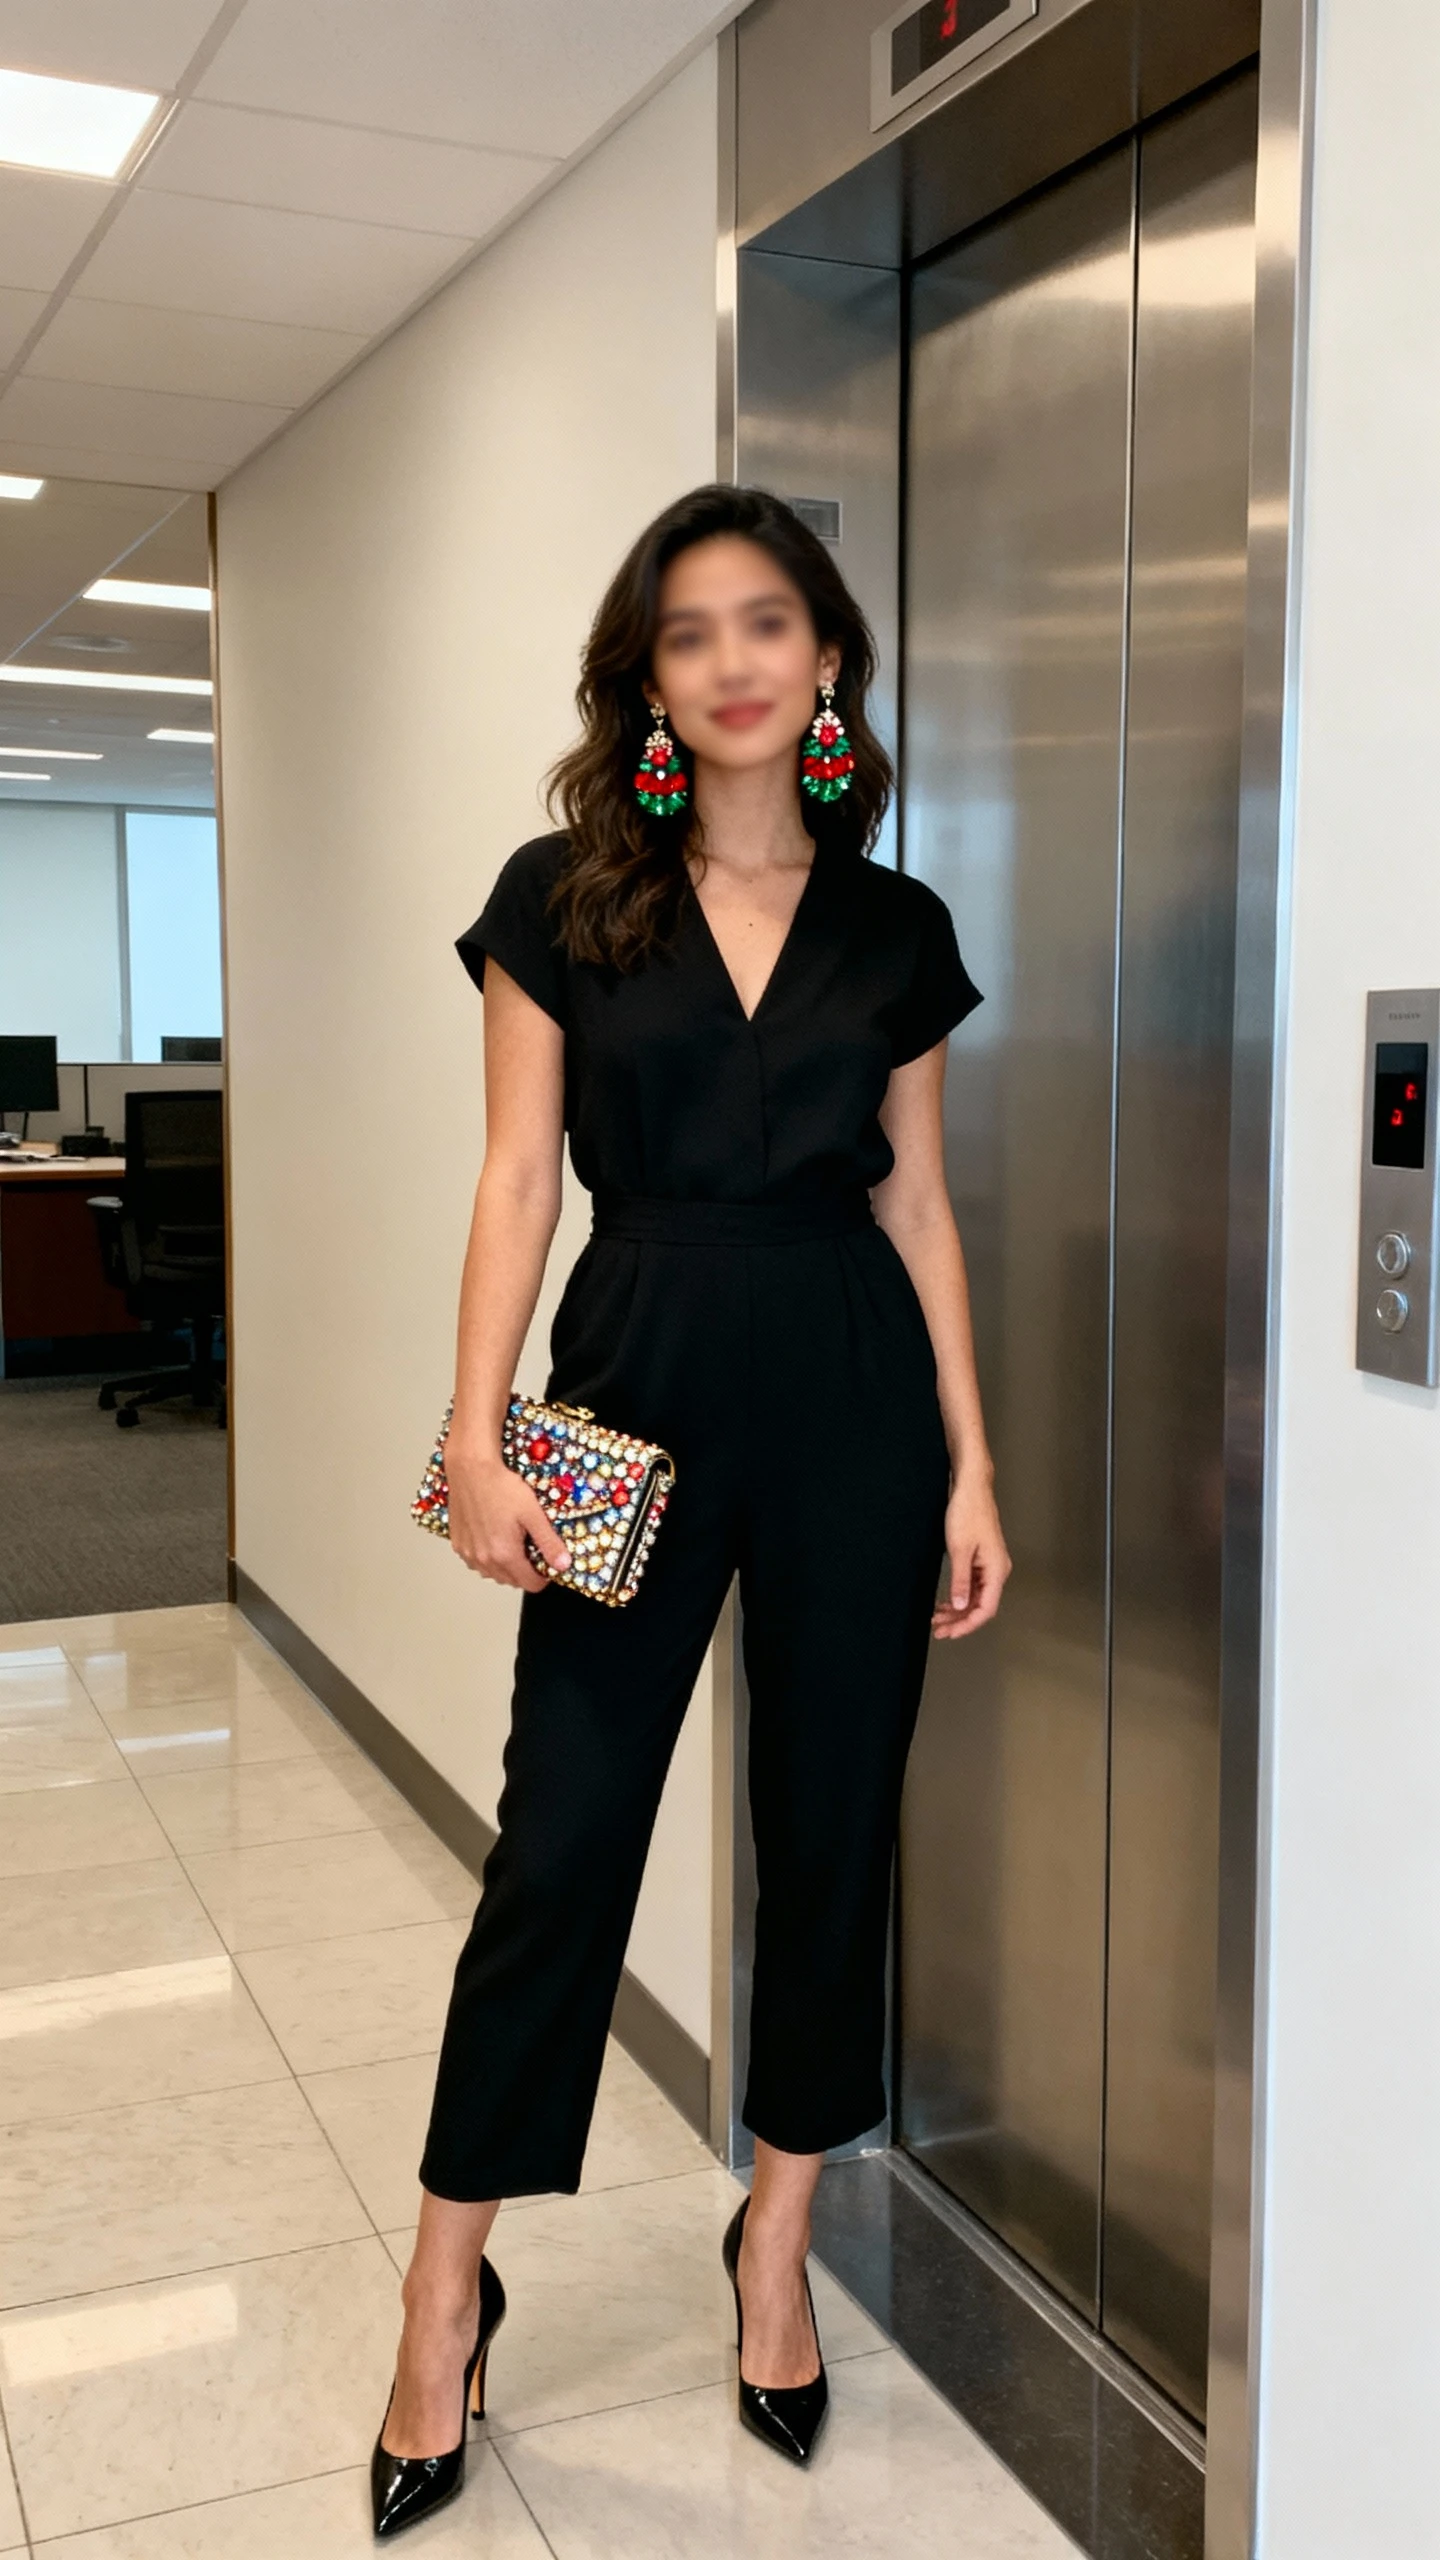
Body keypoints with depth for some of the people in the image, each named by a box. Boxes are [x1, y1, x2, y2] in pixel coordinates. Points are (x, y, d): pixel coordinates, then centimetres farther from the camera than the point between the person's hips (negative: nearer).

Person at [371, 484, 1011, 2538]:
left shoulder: (896, 926, 7)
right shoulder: (563, 897, 1)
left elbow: (919, 1203, 8)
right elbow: (519, 1176, -2)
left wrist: (970, 1465, 4)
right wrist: (478, 1439, -11)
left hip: (851, 1391, 2)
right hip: (635, 1383, -2)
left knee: (833, 1824, 9)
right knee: (562, 1835, 2)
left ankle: (776, 2252, 29)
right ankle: (446, 2298, 19)